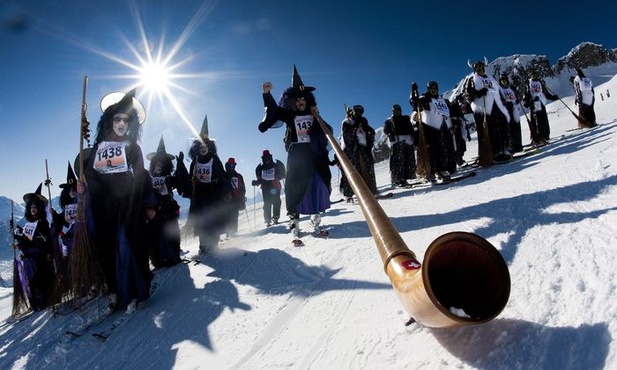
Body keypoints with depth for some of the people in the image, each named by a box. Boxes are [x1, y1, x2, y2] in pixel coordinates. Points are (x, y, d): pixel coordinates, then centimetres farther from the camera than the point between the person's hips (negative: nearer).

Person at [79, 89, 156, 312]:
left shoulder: (133, 148, 9)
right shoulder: (97, 148, 15)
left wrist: (148, 205, 0)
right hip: (102, 211, 3)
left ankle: (134, 294, 4)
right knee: (106, 251, 5)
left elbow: (142, 178, 5)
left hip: (128, 208, -3)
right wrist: (82, 186, 1)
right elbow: (87, 173, 22)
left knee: (129, 248, -5)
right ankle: (115, 292, 16)